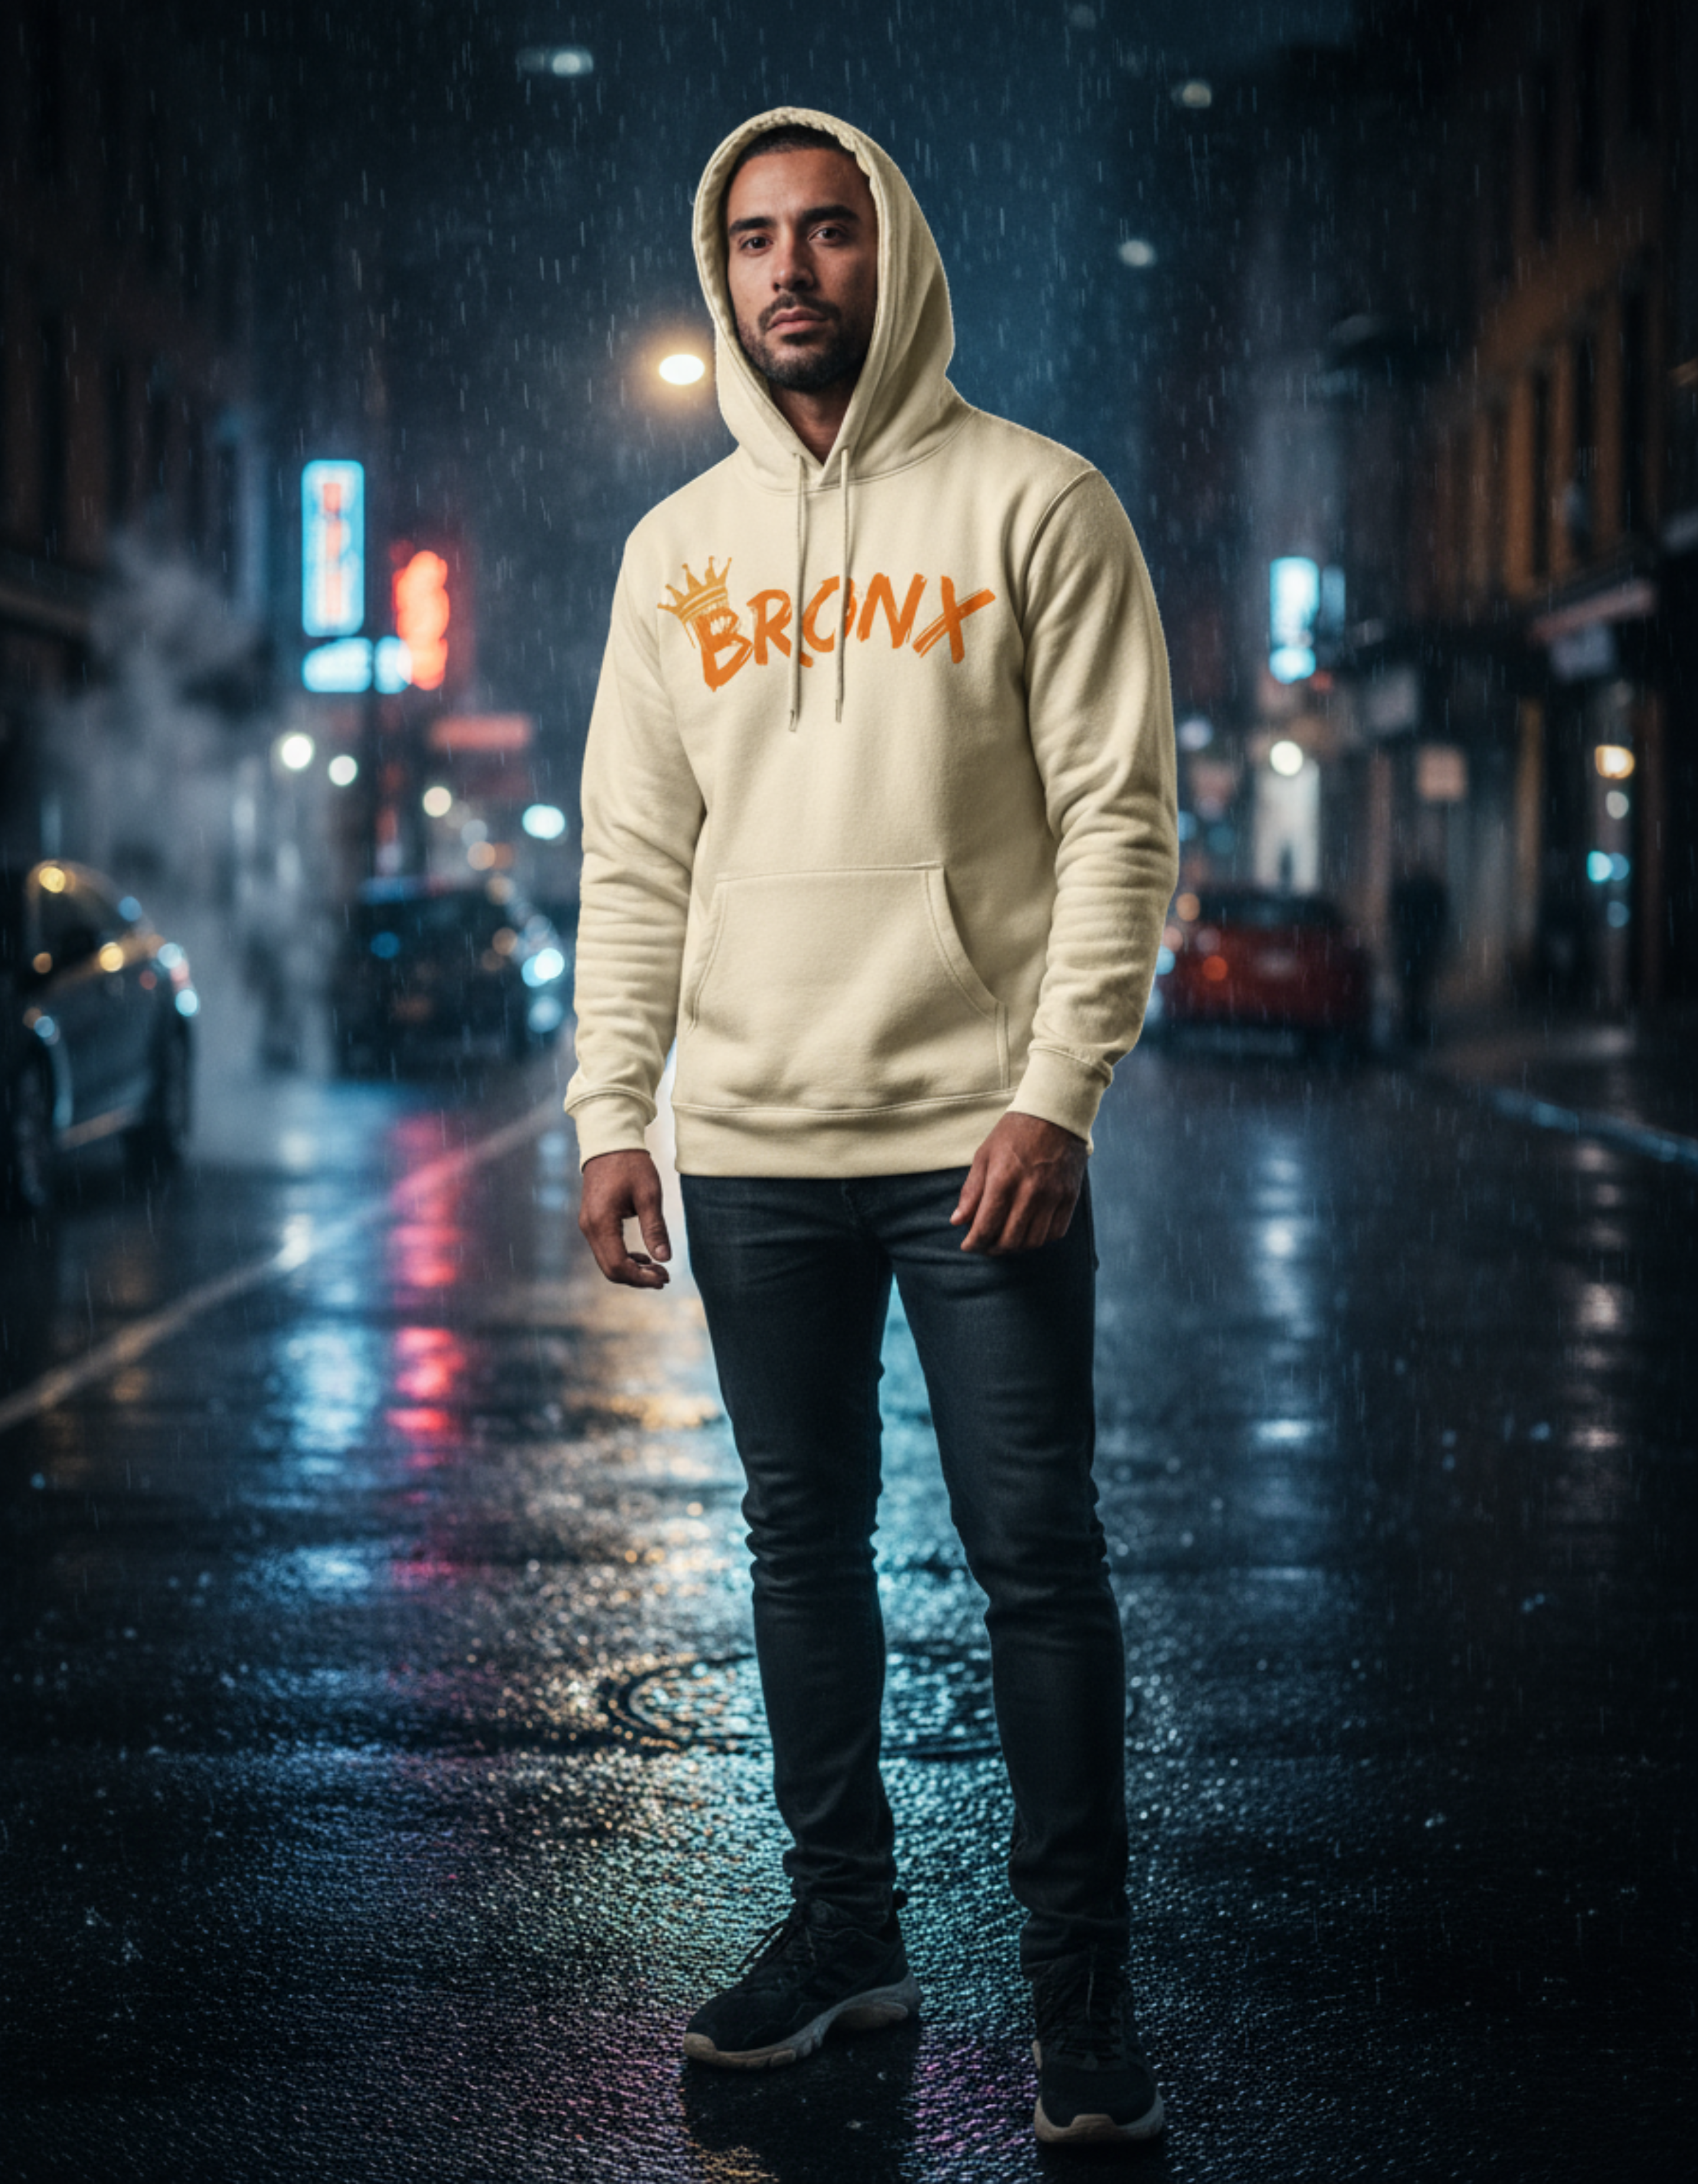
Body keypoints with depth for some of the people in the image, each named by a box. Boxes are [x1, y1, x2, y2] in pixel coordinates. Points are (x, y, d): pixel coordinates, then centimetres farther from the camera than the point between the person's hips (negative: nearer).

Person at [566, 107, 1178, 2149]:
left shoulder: (1034, 502, -2)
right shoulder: (677, 546, 11)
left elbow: (1117, 819, -6)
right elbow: (636, 856, 11)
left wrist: (1054, 1096, -15)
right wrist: (610, 1110, 1)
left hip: (979, 1134, -4)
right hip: (751, 1142, 4)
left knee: (1036, 1556, -1)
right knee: (802, 1540, 12)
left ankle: (1078, 1973, 9)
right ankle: (843, 1921, 25)